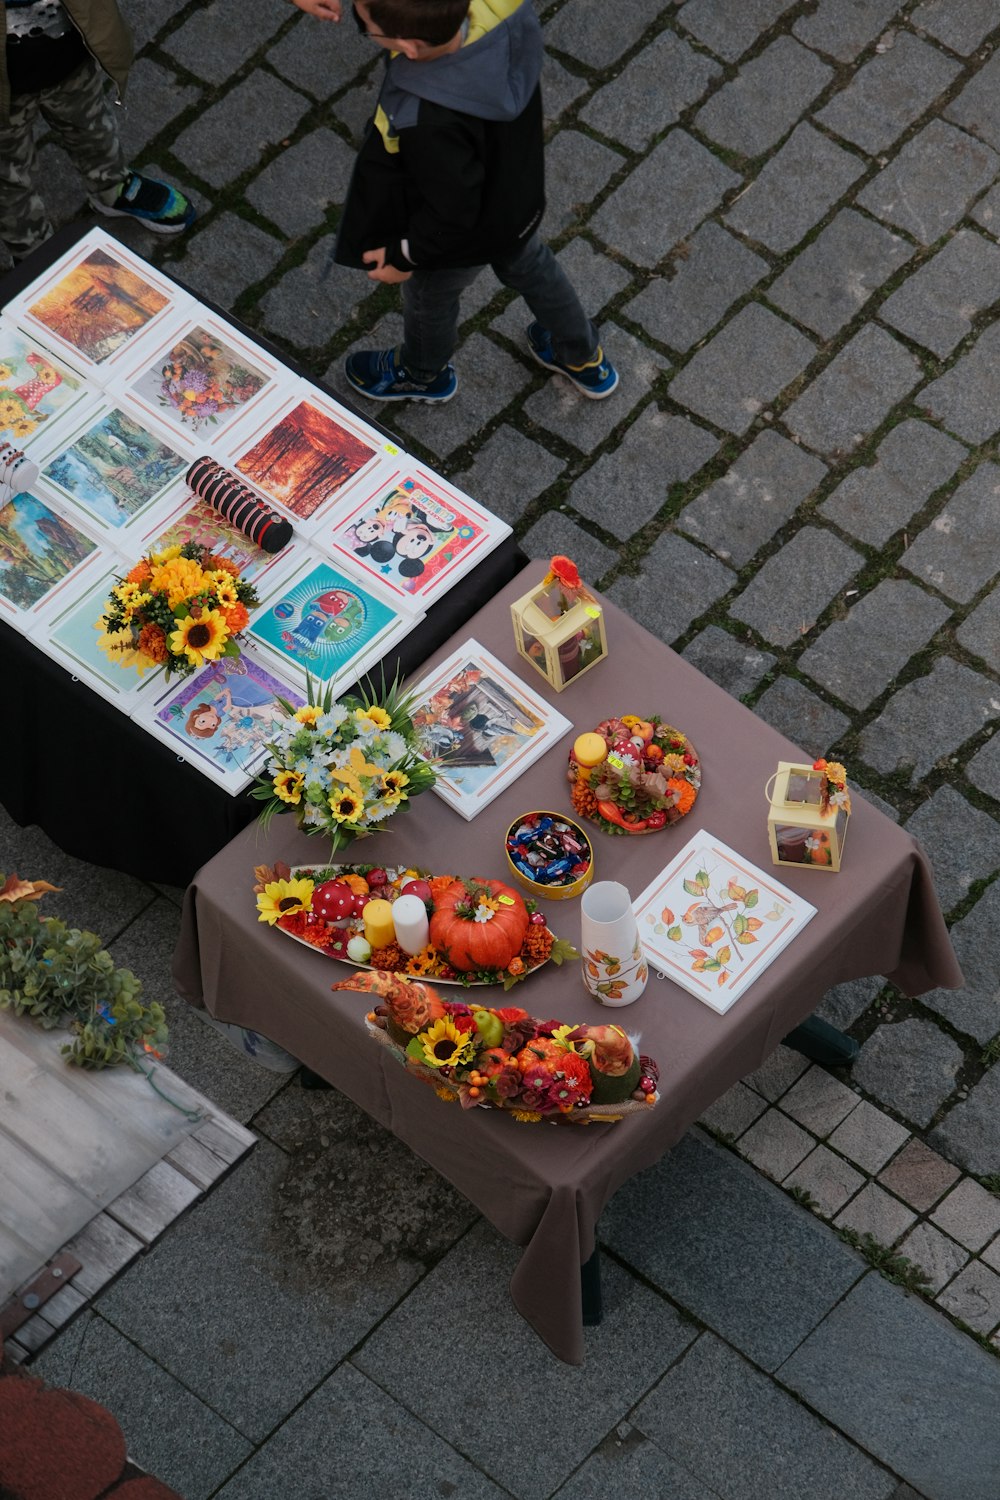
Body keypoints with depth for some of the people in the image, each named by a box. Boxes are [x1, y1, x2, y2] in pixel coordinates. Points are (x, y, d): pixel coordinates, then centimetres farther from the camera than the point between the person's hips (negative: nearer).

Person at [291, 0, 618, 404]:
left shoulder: (431, 127, -47)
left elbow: (450, 215, -30)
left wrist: (404, 256, -11)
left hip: (469, 237, -5)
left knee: (429, 296, 29)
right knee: (531, 266, 35)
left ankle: (423, 374, 63)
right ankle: (585, 360, 62)